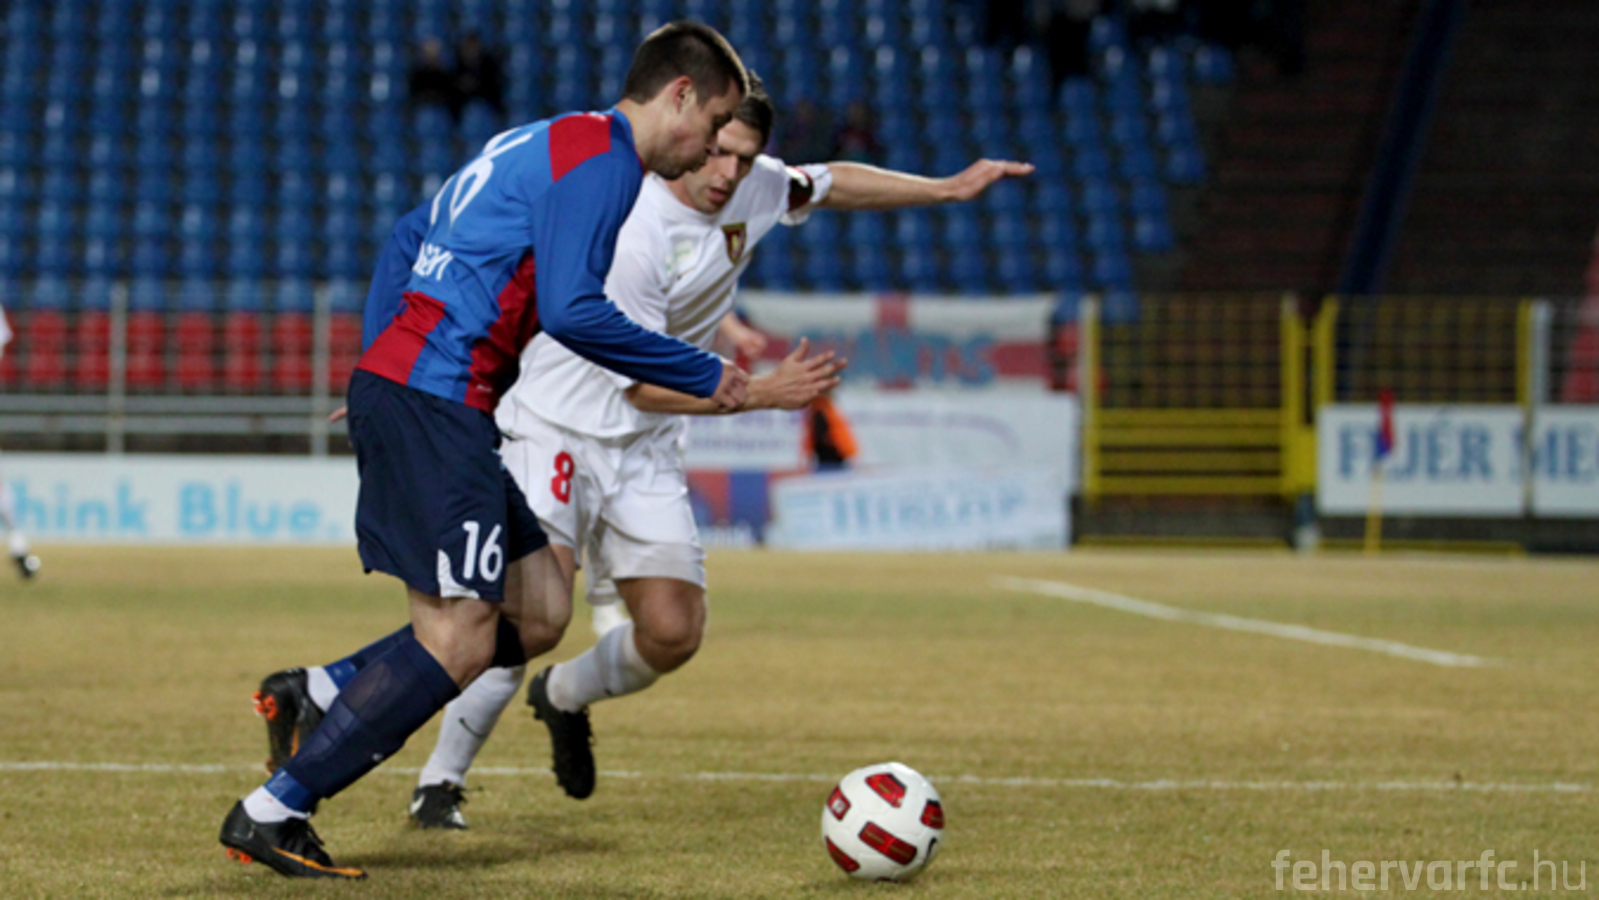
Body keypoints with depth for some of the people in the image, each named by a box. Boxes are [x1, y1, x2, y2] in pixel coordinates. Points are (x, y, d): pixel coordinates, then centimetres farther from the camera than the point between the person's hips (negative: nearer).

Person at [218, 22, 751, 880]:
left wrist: (382, 374, 24)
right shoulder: (602, 157, -8)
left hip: (393, 385, 10)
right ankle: (271, 813, -8)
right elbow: (572, 311, -19)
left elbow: (406, 237, 28)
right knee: (458, 639, -10)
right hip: (436, 402, -10)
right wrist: (703, 376, -9)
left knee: (537, 615, 9)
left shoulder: (544, 143, 23)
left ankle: (316, 698, 9)